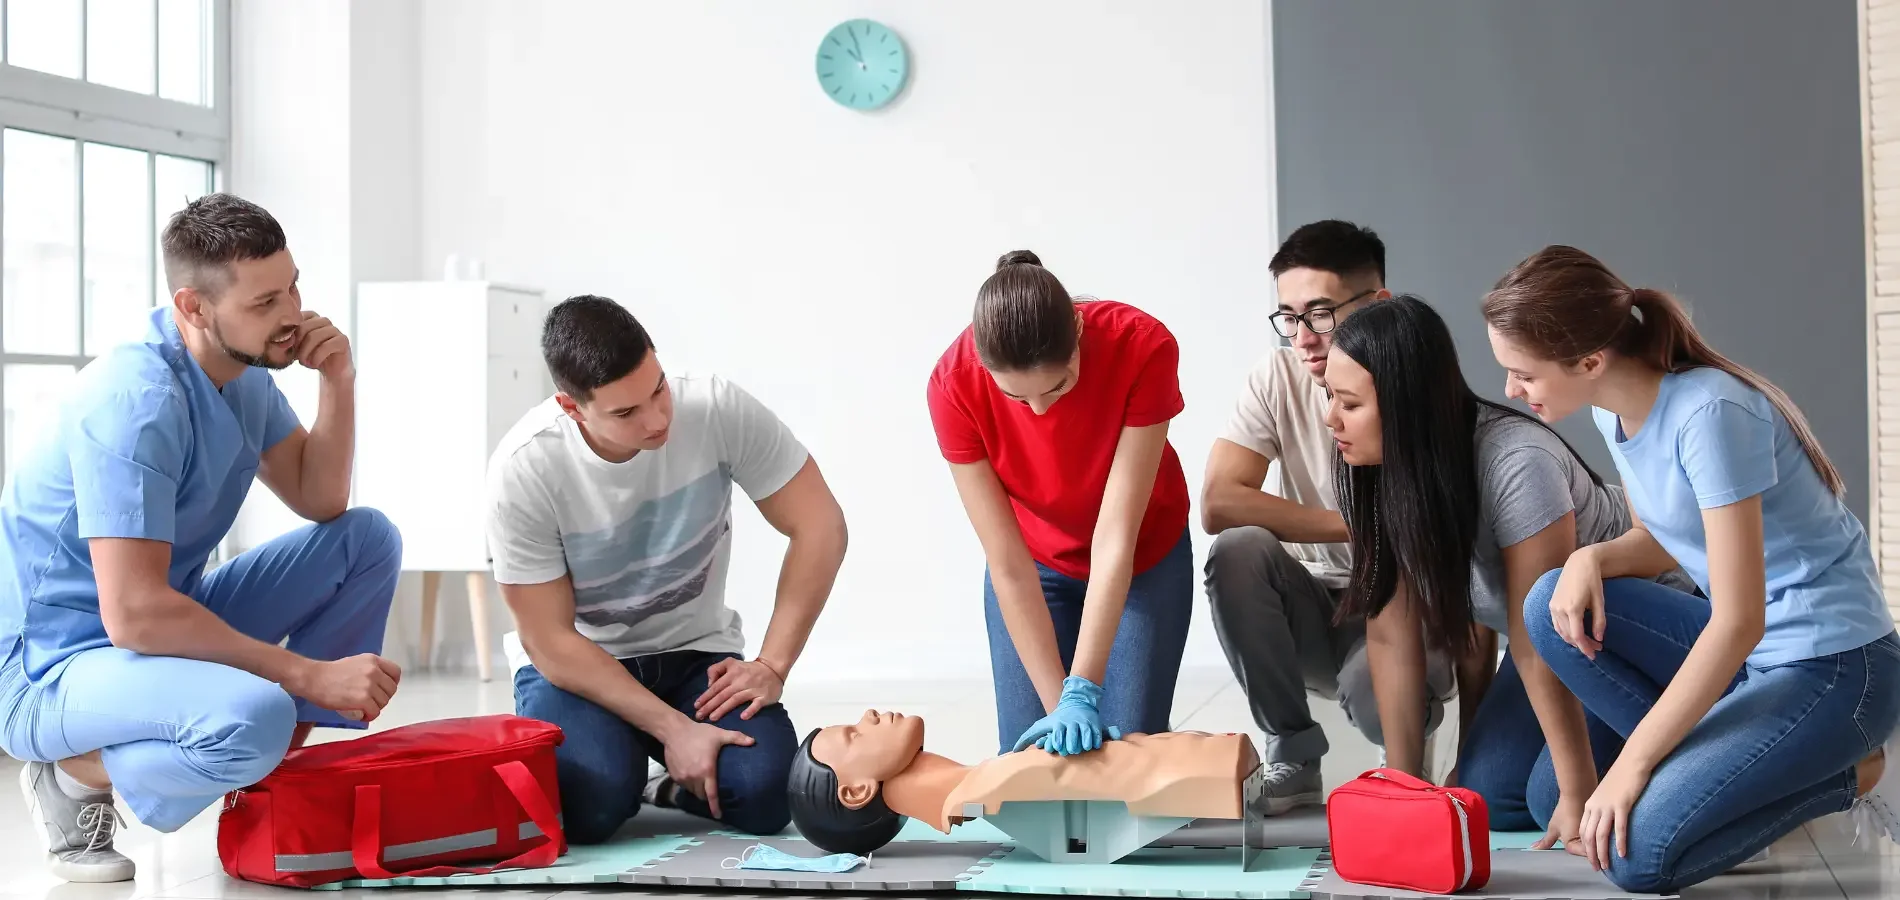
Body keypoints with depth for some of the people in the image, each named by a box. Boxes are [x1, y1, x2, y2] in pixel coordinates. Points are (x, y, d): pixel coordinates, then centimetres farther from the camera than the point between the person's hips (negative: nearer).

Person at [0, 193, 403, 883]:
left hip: (167, 624, 9)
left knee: (367, 538, 2)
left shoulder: (242, 373, 1)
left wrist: (338, 382, -9)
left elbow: (321, 503, 7)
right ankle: (75, 774, -6)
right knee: (256, 717, -37)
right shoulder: (135, 400, -26)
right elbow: (133, 614, -31)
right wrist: (309, 675, -26)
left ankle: (283, 770, 5)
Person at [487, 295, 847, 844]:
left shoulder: (718, 410, -20)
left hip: (695, 651, 2)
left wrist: (771, 666, -20)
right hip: (575, 661, -1)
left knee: (765, 793, -24)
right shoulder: (522, 469, -23)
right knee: (592, 801, -31)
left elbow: (818, 527, -13)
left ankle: (675, 788, 11)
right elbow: (549, 639, -18)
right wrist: (672, 728, -24)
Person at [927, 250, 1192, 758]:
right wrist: (1057, 702, -28)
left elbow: (1115, 538, -32)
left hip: (1144, 558, -1)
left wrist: (1082, 692, -36)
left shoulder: (1143, 347, -34)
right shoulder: (955, 384, -30)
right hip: (1036, 567, 1)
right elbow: (1007, 564, -26)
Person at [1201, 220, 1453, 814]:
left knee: (1377, 688, -36)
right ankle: (1293, 757, -10)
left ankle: (1415, 732, 5)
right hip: (1309, 615, 3)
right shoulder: (1278, 380, -7)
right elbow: (1218, 504, -19)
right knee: (1238, 550, -28)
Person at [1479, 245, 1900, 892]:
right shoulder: (1615, 410, 0)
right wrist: (1592, 558, -9)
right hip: (1744, 644, 8)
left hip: (1835, 666, -8)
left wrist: (1632, 763, -22)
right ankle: (1704, 763, -3)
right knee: (1554, 605, -10)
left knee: (1636, 853, -21)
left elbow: (1739, 621, -26)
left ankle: (1845, 775, 2)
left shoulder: (1709, 413, -25)